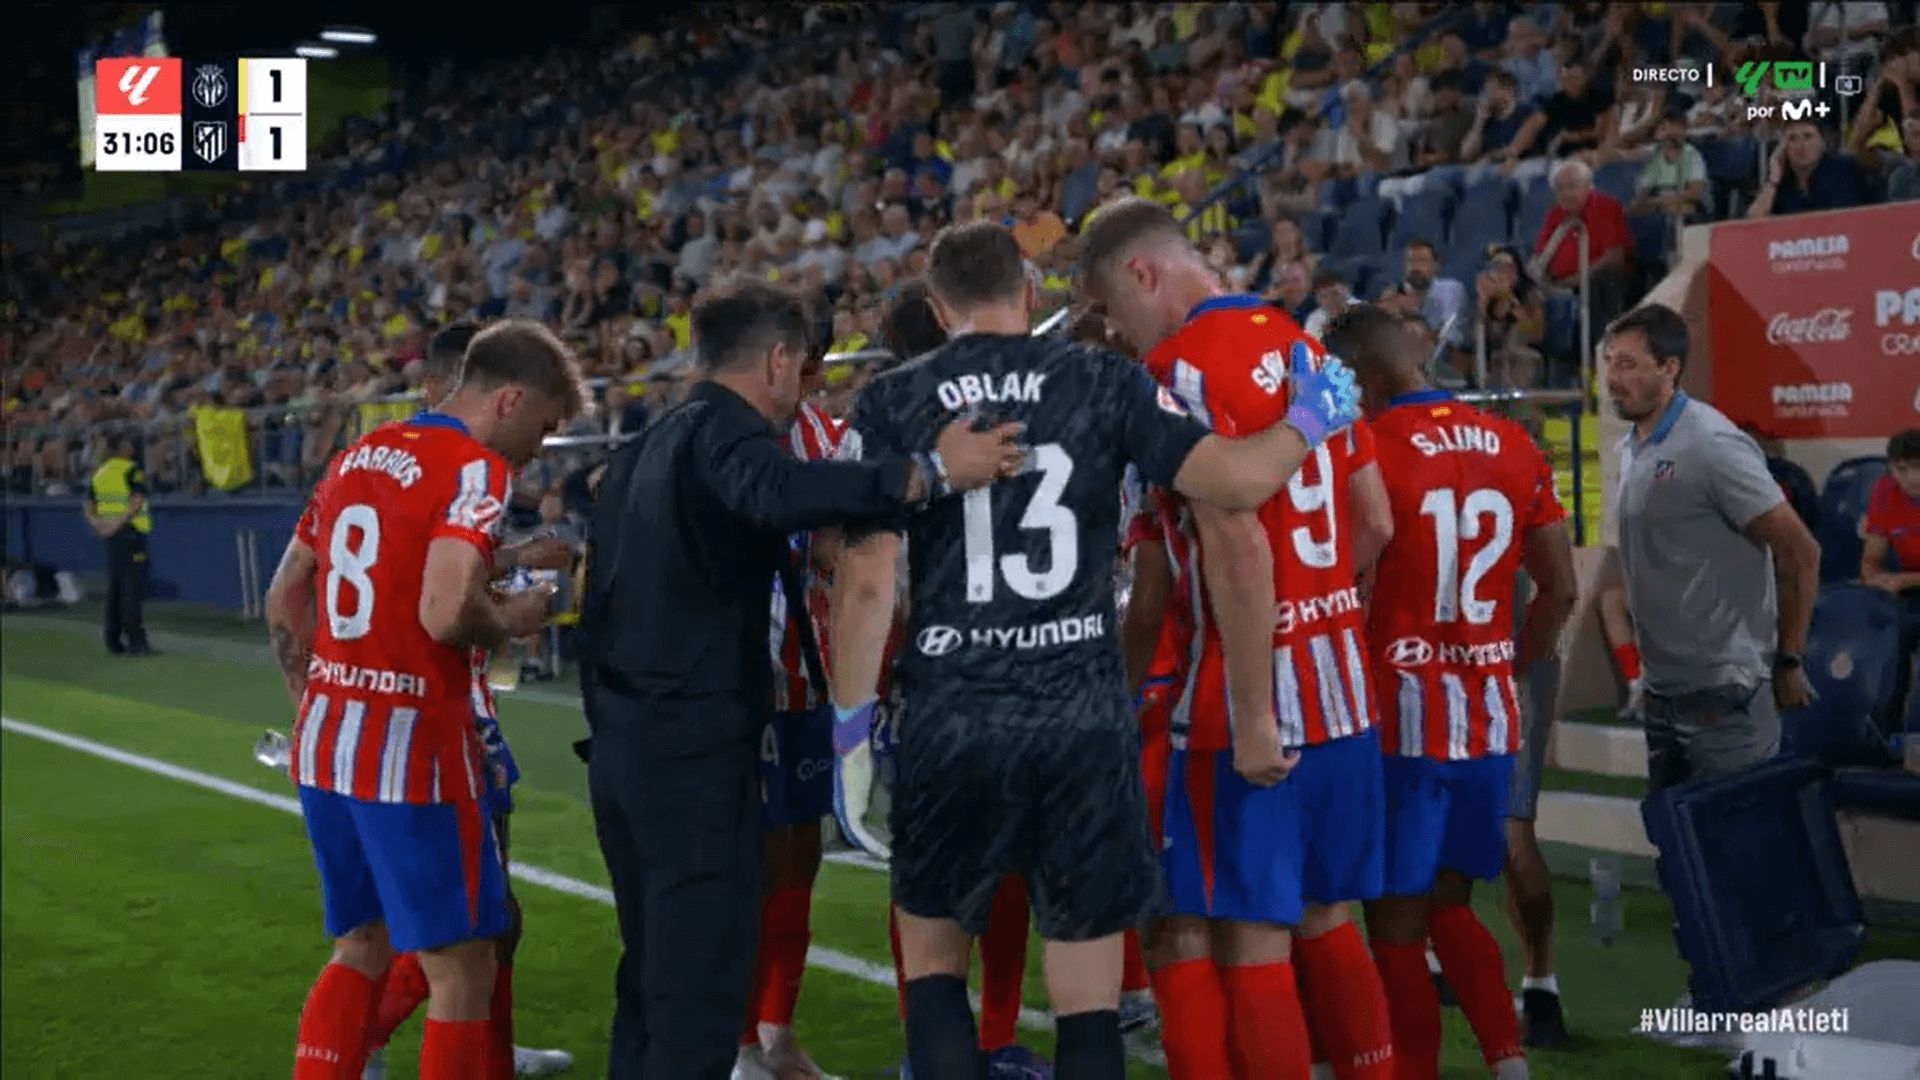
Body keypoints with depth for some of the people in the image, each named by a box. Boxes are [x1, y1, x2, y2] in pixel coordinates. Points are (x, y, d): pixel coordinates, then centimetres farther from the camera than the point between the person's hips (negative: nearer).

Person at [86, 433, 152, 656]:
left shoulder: (99, 474, 14)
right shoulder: (133, 471, -7)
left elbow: (89, 508, 10)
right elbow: (137, 501, -21)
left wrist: (97, 523, -5)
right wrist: (120, 521, -22)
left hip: (111, 537, 7)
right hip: (131, 533, -7)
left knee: (115, 588, 11)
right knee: (133, 589, -6)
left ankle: (114, 640, 13)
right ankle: (136, 640, -9)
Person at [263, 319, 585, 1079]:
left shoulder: (358, 454, 13)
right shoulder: (475, 469, -13)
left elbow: (284, 600, 18)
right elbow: (446, 615, -27)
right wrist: (516, 618, -7)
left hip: (324, 740, 8)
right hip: (409, 747, -8)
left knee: (362, 947, 22)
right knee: (463, 971, 4)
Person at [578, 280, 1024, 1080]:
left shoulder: (646, 448, 18)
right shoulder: (725, 431, -10)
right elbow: (781, 494, -35)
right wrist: (931, 471, -38)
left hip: (624, 744, 9)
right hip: (695, 748, -9)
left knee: (654, 968, 18)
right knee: (703, 977, -4)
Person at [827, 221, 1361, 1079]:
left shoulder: (891, 404, 1)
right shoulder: (1104, 381, 2)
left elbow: (866, 581, -5)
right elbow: (1237, 481, -7)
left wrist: (852, 726, 4)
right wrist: (1309, 418, 12)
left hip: (950, 718, 0)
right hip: (1084, 715, 0)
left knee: (932, 959, 20)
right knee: (1088, 1004, 10)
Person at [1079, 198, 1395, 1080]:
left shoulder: (1182, 367, -14)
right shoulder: (1303, 346, 13)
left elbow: (1239, 552, -22)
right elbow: (1374, 524, 17)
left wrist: (1252, 715, -20)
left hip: (1251, 701, -8)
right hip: (1340, 685, 9)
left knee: (1248, 943, -1)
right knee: (1321, 921, 18)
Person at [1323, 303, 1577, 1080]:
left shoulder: (1367, 450, -12)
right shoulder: (1514, 447, 7)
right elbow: (1560, 590, 10)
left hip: (1402, 714, -6)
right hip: (1489, 711, 6)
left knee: (1395, 921, 5)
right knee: (1449, 905, 19)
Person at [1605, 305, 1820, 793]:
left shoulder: (1713, 445, -16)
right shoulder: (1631, 448, 8)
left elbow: (1800, 551, -15)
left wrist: (1788, 661, -10)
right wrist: (1650, 663, 14)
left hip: (1723, 692, -8)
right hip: (1662, 690, 8)